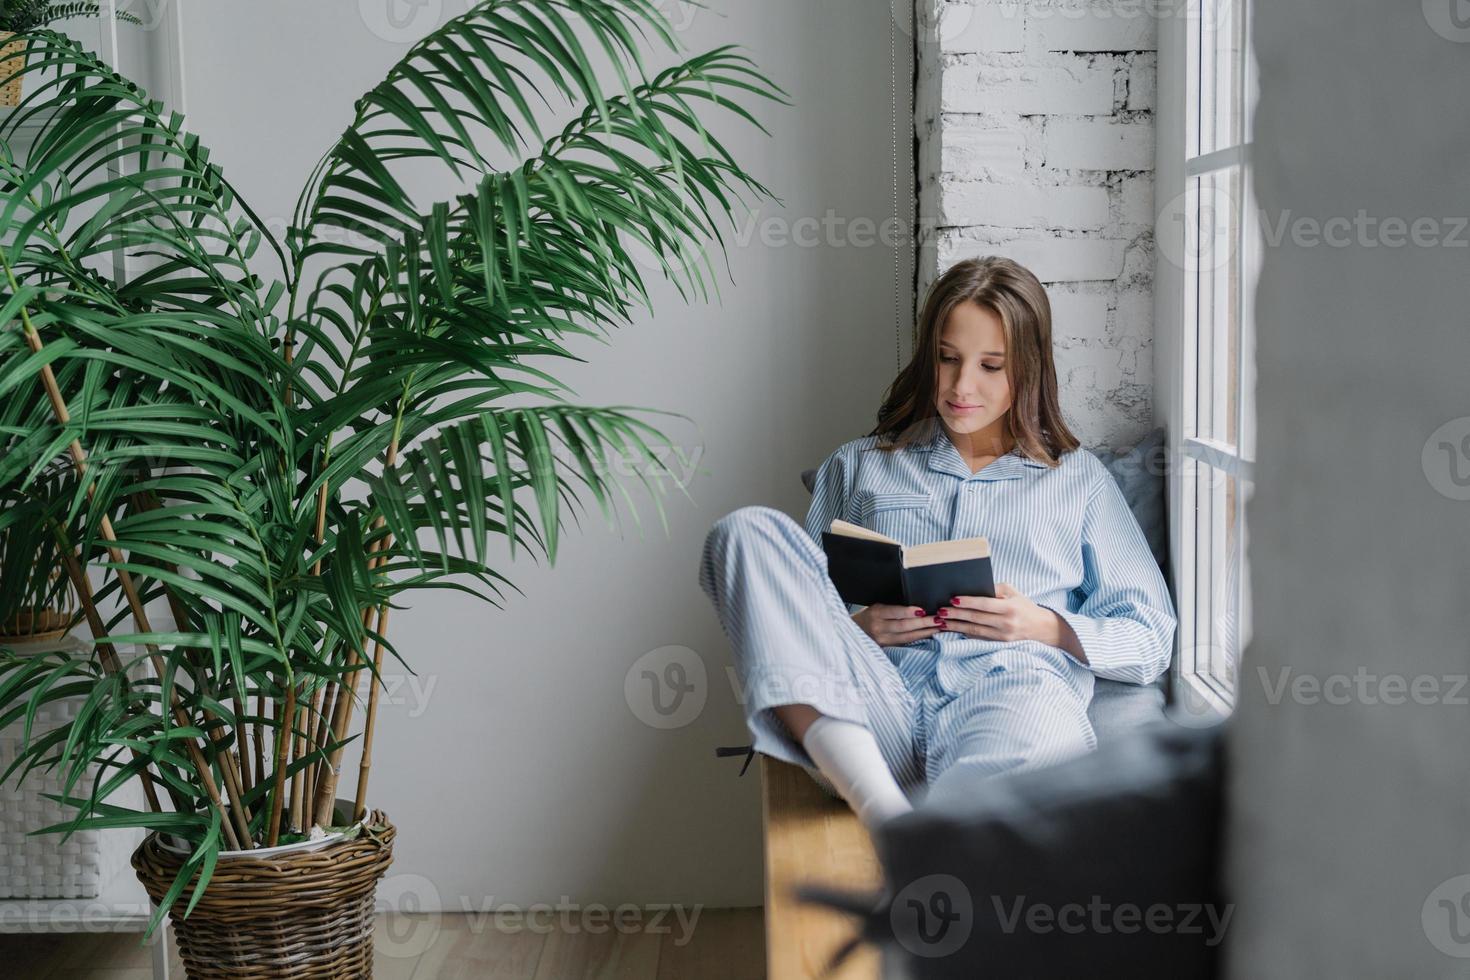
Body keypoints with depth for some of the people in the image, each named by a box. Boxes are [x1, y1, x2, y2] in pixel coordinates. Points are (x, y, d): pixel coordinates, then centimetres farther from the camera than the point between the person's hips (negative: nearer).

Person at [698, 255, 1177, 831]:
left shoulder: (1079, 478, 26)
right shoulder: (858, 467, 28)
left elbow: (1150, 642, 20)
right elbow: (795, 616, 23)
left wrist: (1047, 627, 1)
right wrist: (856, 628, 0)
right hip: (875, 707, 2)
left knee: (1038, 719, -41)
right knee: (749, 529, -23)